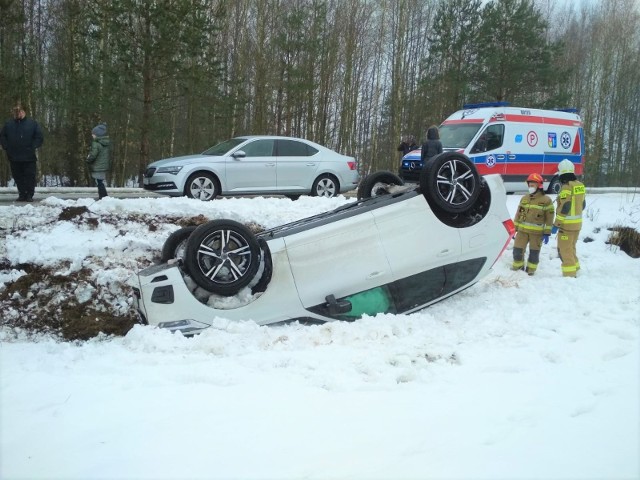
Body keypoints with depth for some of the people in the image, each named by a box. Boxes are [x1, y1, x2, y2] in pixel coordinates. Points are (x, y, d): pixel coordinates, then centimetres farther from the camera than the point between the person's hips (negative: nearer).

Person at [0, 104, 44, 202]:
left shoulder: (32, 123, 2)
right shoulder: (9, 124, 9)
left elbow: (39, 137, 1)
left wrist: (33, 147, -8)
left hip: (29, 157, -3)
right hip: (14, 157, 3)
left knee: (30, 176, -3)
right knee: (18, 177, 6)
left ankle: (30, 195, 3)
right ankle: (22, 195, 15)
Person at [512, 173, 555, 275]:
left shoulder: (546, 200, -4)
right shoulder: (524, 198, 10)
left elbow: (549, 218, -4)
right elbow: (518, 214, 15)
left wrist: (547, 233, -7)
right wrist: (515, 228, 11)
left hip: (537, 232, -4)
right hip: (522, 230, 4)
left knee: (534, 253, 5)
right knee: (517, 250, 1)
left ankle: (530, 272, 19)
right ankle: (517, 269, 18)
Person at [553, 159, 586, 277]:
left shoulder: (566, 187, -19)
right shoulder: (580, 185, 6)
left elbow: (564, 209, -22)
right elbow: (583, 205, 15)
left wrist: (556, 225, -17)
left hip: (567, 224, -8)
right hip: (578, 223, 8)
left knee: (564, 250, 0)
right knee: (571, 247, 23)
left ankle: (569, 275, 2)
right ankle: (575, 270, 33)